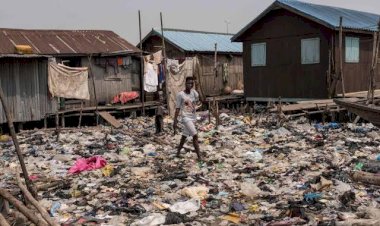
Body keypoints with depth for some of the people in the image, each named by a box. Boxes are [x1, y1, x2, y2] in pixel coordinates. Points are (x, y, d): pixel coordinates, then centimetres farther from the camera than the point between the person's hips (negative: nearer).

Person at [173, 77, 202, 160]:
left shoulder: (194, 92, 4)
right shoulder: (180, 94, -9)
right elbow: (177, 108, -7)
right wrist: (175, 121, -7)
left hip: (193, 117, 6)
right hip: (186, 117, -5)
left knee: (184, 136, 17)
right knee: (195, 135, -15)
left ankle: (178, 152, 33)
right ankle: (199, 156, -10)